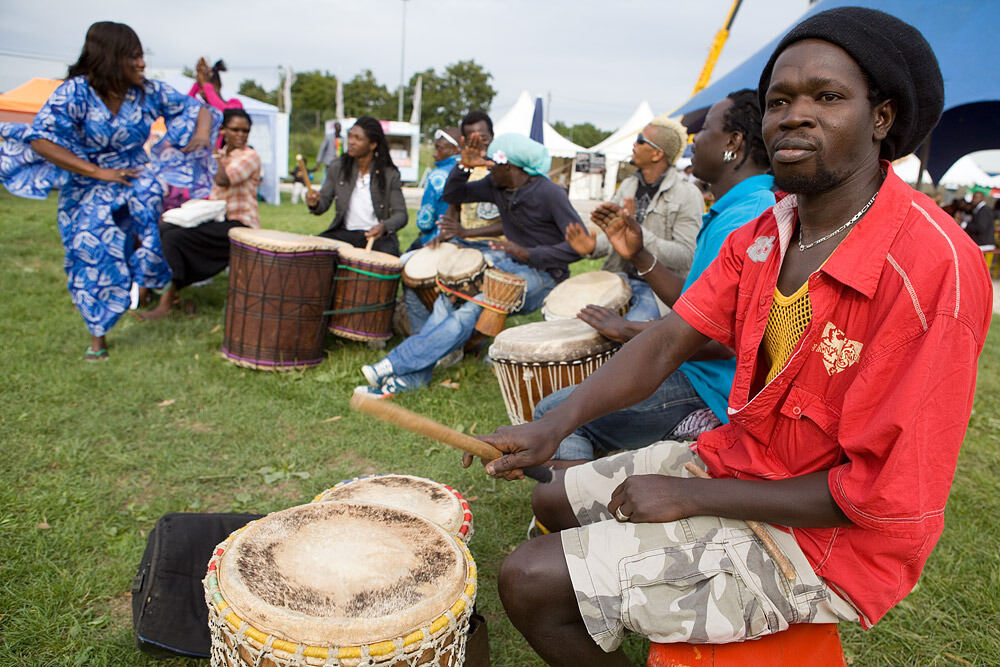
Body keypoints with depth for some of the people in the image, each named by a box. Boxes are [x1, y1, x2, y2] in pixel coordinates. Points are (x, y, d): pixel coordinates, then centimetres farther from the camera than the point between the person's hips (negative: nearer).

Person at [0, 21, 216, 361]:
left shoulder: (149, 92, -7)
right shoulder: (75, 91, -16)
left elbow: (198, 108, 4)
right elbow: (40, 139, -22)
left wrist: (202, 132, -20)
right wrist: (98, 172, -26)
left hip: (136, 181, 2)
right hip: (87, 191, -2)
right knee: (92, 254, -3)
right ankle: (97, 336, 15)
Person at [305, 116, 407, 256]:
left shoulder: (390, 175, -5)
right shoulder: (337, 167, 3)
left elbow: (400, 214, -6)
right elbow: (324, 202, 5)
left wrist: (384, 226, -28)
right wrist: (314, 203, -20)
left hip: (377, 235, -2)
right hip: (344, 232, 3)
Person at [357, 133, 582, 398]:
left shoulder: (550, 194, -16)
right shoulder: (497, 186, 5)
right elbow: (452, 195, 13)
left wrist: (528, 254, -30)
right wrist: (464, 166, -6)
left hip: (543, 274, -8)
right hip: (510, 263, 8)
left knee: (473, 309, -28)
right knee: (449, 296, -14)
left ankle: (397, 364, -26)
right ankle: (411, 376, -16)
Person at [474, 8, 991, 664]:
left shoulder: (932, 266, -27)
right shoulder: (763, 234, 0)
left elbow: (887, 500, -26)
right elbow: (668, 341, -3)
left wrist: (693, 496, -19)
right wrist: (553, 426, -18)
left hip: (826, 537, -8)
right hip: (738, 456, 8)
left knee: (532, 582, -13)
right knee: (557, 499, 16)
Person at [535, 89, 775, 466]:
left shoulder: (739, 221, -23)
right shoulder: (754, 207, 14)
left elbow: (723, 339, -29)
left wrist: (629, 330, -18)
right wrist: (639, 256, 6)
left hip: (711, 392, -11)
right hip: (702, 378, 11)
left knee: (555, 414, -11)